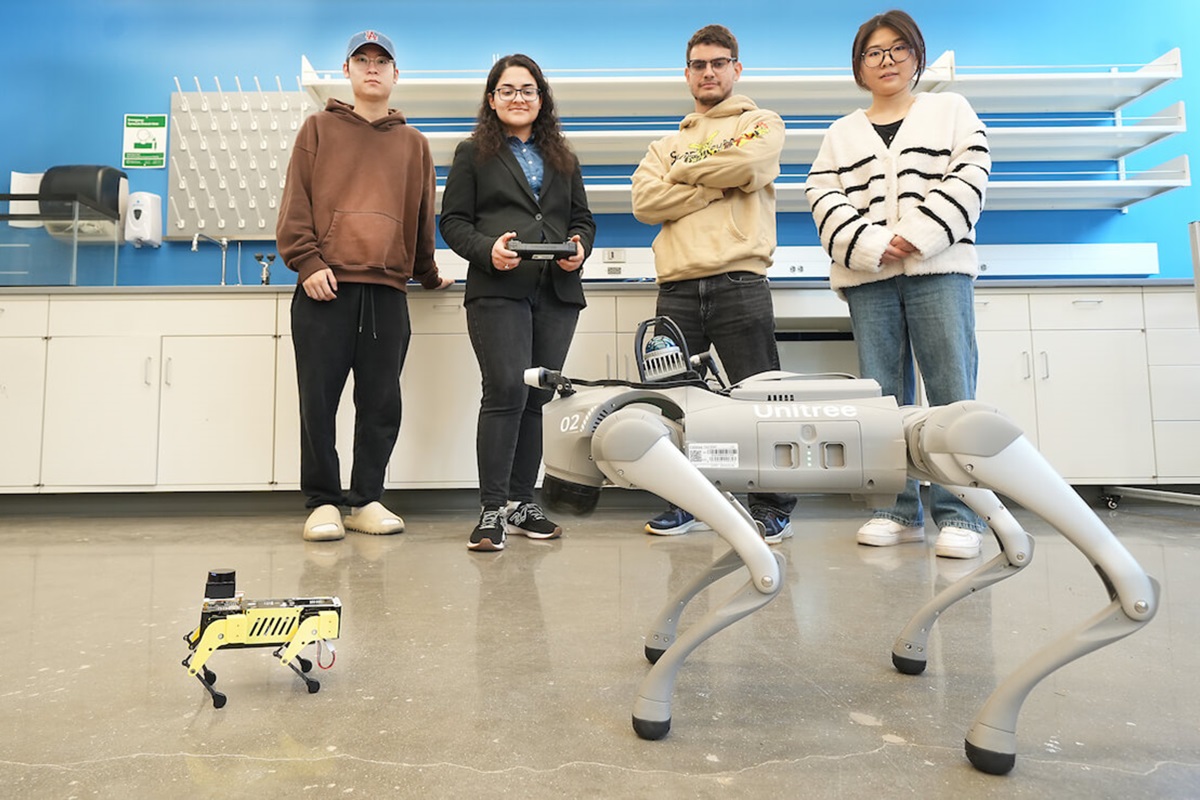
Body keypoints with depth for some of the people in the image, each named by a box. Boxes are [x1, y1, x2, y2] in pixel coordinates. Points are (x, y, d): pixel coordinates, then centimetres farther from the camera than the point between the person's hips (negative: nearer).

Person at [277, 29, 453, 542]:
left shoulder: (413, 143, 19)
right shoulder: (319, 129, 13)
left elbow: (422, 218, 21)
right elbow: (295, 203, 4)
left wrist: (428, 276, 23)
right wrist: (307, 261, -8)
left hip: (387, 291, 2)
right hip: (325, 288, -2)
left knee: (382, 403, 3)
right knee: (319, 399, -1)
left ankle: (367, 500, 14)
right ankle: (322, 503, 9)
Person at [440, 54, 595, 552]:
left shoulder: (563, 158, 24)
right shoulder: (473, 153, 13)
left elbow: (583, 219, 20)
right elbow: (453, 221, 5)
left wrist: (580, 249, -2)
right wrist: (487, 249, -14)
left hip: (558, 292, 4)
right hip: (498, 291, -4)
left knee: (537, 398, 4)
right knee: (506, 393, -14)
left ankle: (522, 502, 15)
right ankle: (493, 510, -4)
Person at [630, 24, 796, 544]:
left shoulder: (762, 124, 15)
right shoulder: (667, 144, 24)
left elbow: (746, 165, -10)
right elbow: (645, 202, 4)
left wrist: (686, 171, 4)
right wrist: (716, 187, -3)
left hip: (739, 282, -3)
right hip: (676, 289, 4)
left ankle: (773, 507, 10)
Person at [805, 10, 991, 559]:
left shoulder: (951, 110, 16)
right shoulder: (842, 133, 20)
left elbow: (968, 176, 3)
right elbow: (823, 197, 6)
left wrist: (918, 236, -12)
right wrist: (869, 244, -10)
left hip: (938, 270, -1)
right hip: (868, 276, 2)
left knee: (952, 391, -8)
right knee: (884, 396, 0)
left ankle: (959, 514, -2)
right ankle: (898, 511, 6)